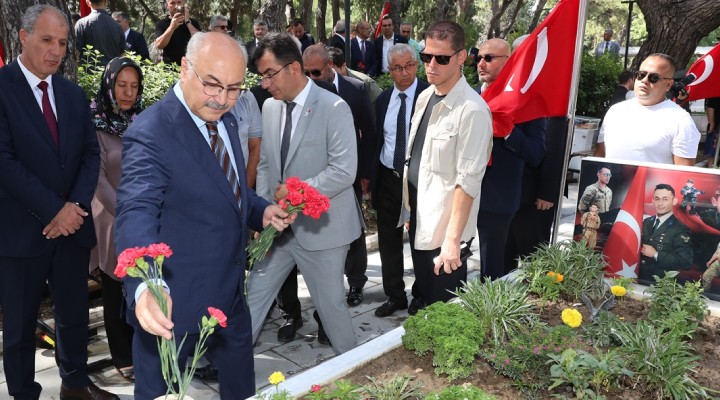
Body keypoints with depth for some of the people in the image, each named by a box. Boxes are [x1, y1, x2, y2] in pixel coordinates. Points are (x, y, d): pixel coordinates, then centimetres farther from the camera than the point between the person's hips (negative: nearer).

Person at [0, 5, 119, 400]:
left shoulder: (73, 93, 10)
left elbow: (91, 153, 7)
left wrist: (75, 205, -9)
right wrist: (53, 211, -16)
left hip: (72, 225, 5)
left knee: (75, 313, 16)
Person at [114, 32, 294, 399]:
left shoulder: (225, 120, 4)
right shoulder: (150, 134, -23)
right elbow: (137, 214, -35)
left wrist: (262, 211, -2)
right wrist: (146, 286, -52)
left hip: (230, 294, 8)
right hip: (172, 304, -8)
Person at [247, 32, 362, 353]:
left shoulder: (334, 108, -14)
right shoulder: (270, 107, 5)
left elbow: (344, 172, -20)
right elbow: (264, 164, 11)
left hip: (320, 227, -5)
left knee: (330, 303, 8)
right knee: (255, 295, 13)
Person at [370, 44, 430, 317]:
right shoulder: (383, 99, 7)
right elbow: (376, 141, 11)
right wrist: (372, 181, 8)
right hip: (388, 178, 5)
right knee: (389, 241, 13)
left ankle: (423, 296, 27)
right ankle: (395, 296, 29)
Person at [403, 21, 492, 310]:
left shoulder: (472, 110, -20)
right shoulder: (424, 97, 5)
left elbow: (468, 180, -22)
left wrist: (452, 238, -24)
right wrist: (410, 209, 14)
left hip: (444, 229, -7)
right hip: (418, 221, 7)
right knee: (423, 298, 23)